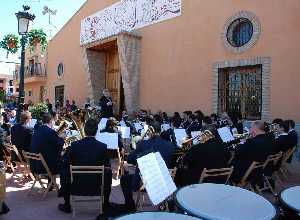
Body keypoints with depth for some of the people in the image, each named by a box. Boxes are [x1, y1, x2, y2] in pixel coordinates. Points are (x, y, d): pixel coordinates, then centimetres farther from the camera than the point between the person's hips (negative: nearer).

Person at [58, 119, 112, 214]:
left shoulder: (74, 145, -12)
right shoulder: (103, 147, -13)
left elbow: (66, 164, 0)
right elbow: (107, 166, 0)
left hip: (77, 187, 0)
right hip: (97, 187, 0)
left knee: (64, 171, 27)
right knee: (108, 172, 27)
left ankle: (67, 206, 35)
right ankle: (105, 205, 35)